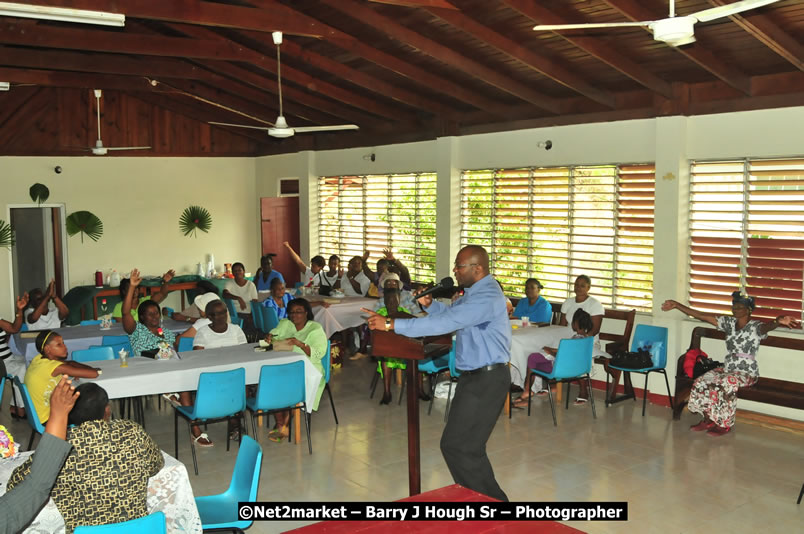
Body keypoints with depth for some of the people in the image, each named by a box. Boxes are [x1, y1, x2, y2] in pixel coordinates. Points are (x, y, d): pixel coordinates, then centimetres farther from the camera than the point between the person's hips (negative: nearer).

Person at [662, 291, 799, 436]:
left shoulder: (755, 326, -11)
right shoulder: (729, 322, 6)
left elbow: (767, 326, -36)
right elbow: (701, 316, 5)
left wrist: (777, 321, -62)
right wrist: (677, 305, 0)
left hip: (747, 373, -6)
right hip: (727, 368, 6)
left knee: (726, 384, -34)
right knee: (701, 382, -16)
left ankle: (725, 424, -16)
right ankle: (708, 420, -1)